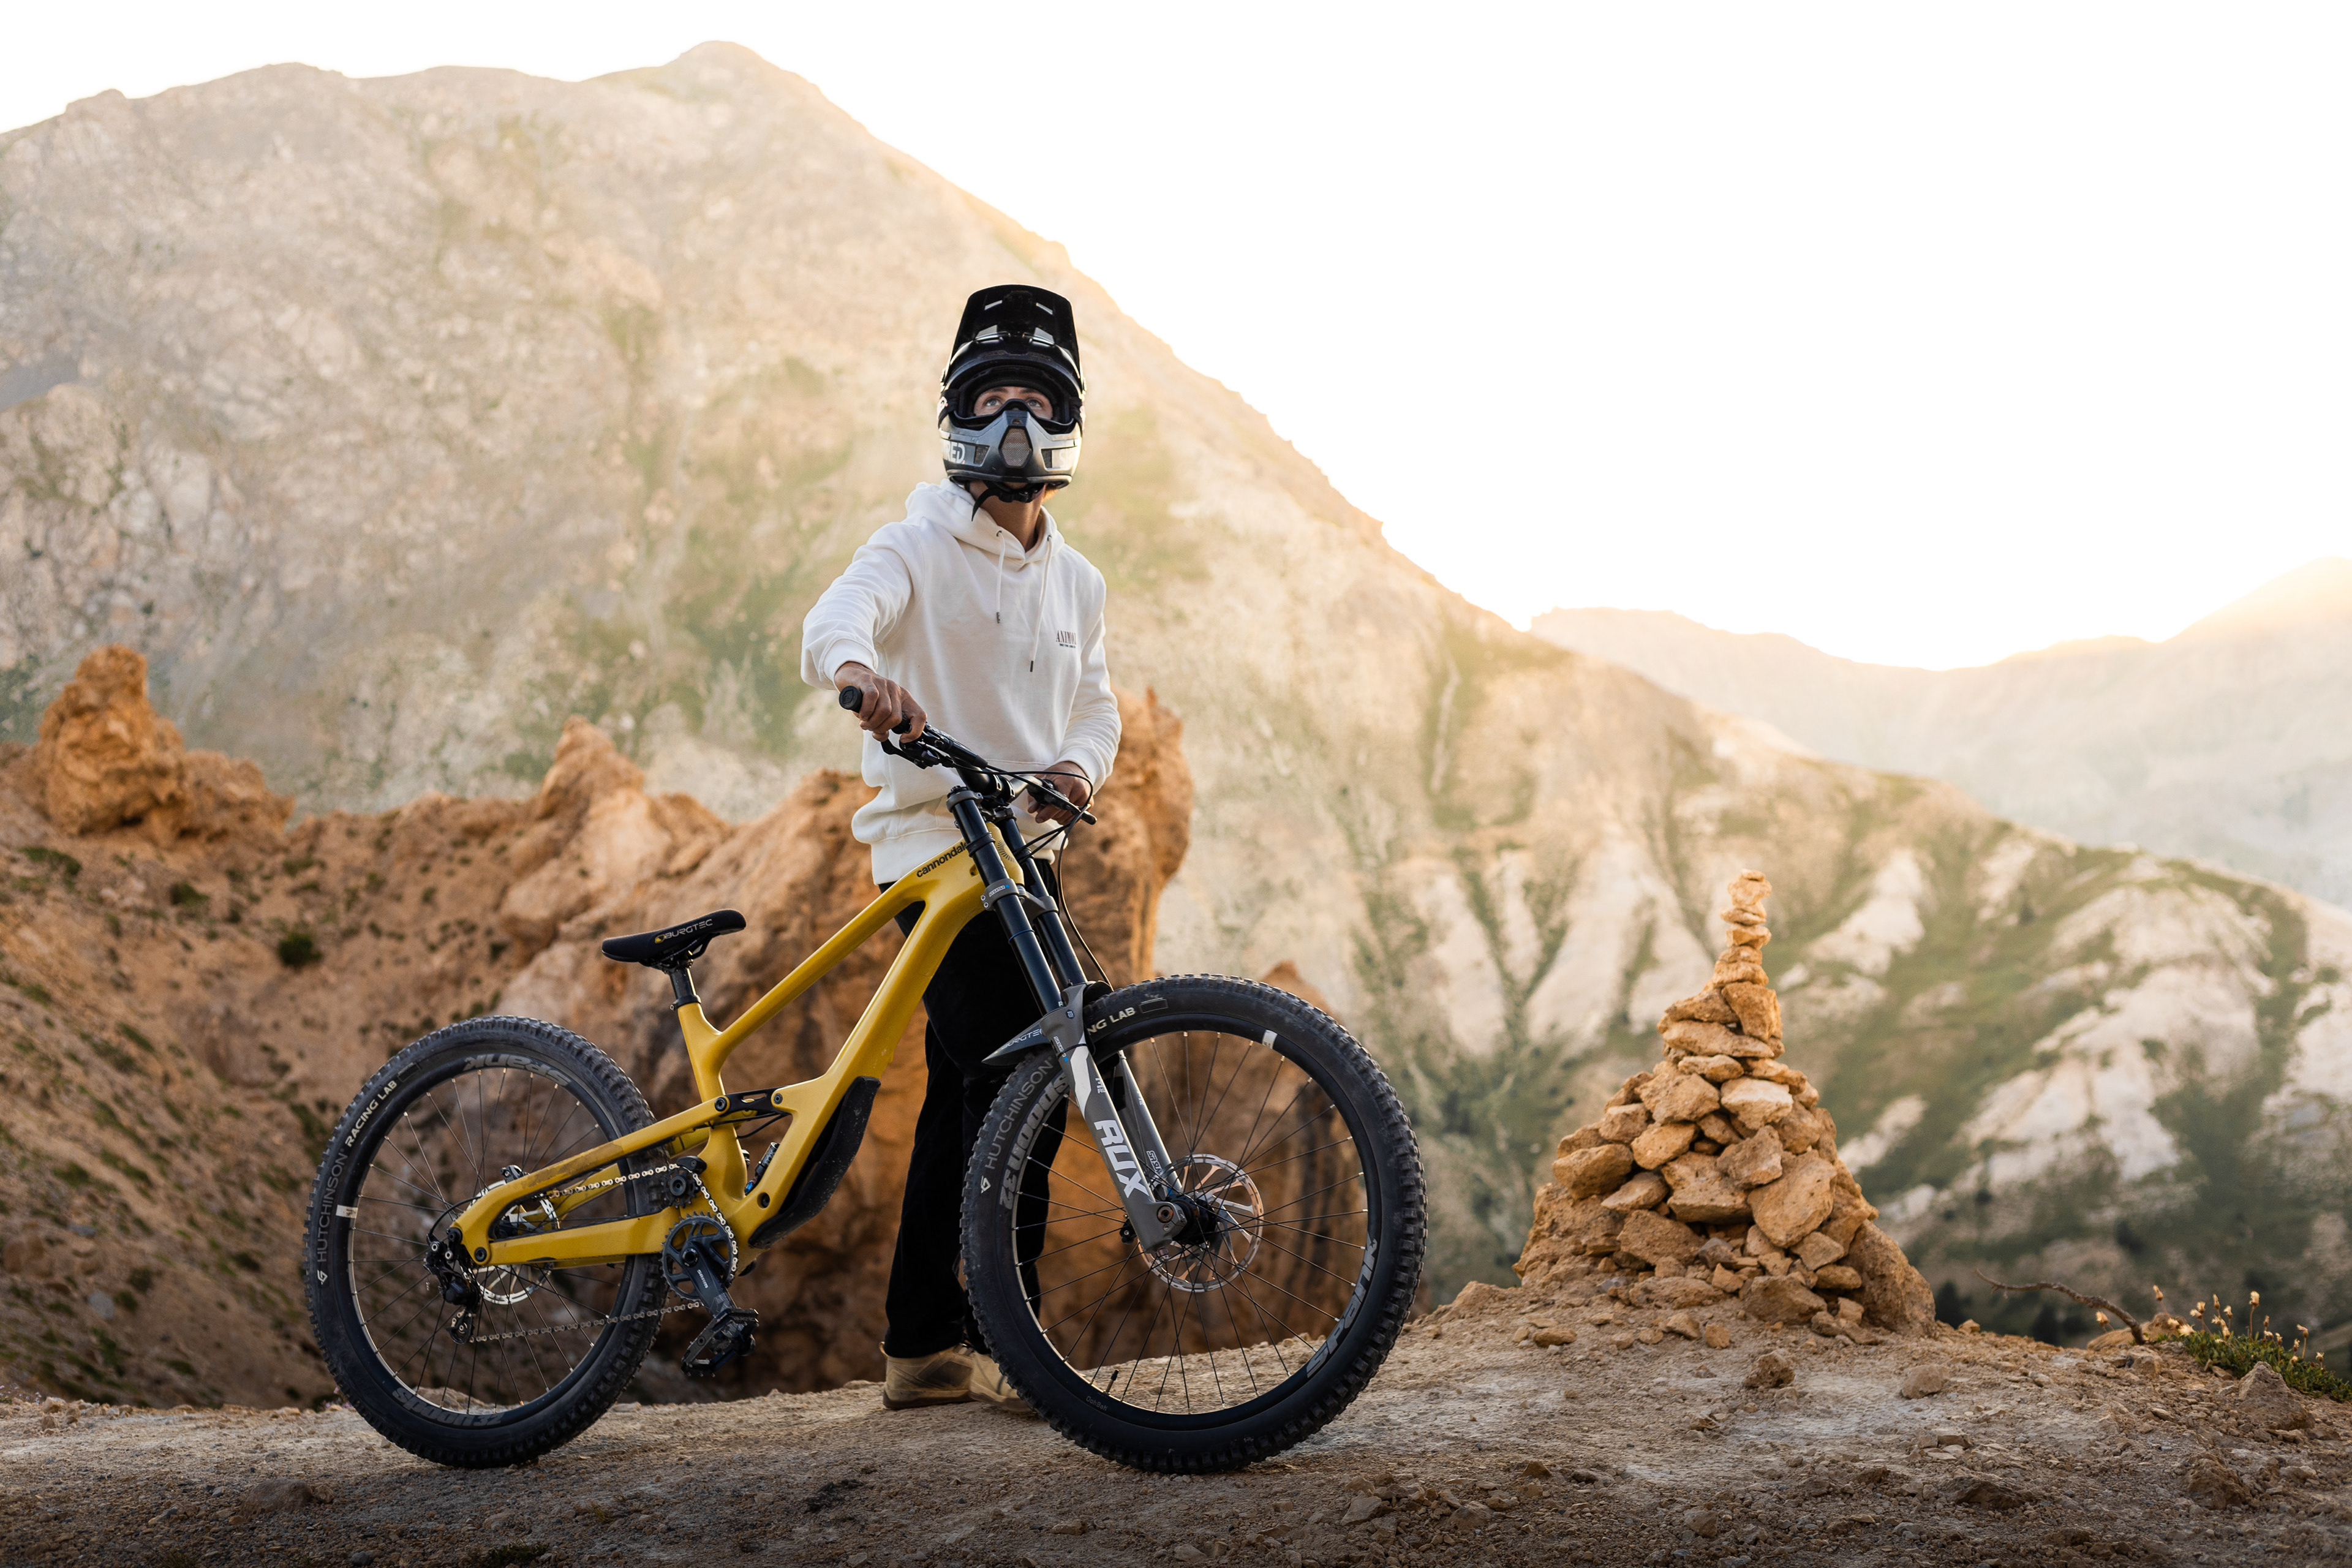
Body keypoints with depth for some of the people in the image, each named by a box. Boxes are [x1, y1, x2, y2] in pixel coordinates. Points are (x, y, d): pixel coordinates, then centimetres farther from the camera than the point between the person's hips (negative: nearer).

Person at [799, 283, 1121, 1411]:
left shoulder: (1075, 584, 15)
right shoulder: (920, 548, -7)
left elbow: (1093, 704, 19)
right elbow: (834, 620, -26)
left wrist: (1080, 767, -6)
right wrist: (860, 670, -51)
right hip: (935, 843, -7)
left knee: (964, 1093, 10)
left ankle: (923, 1348, 18)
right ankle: (1008, 1338, -11)